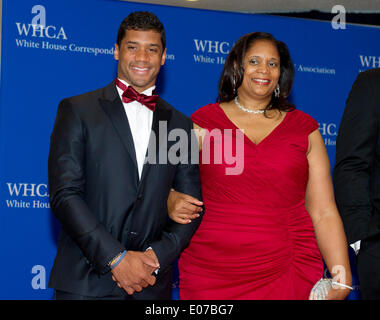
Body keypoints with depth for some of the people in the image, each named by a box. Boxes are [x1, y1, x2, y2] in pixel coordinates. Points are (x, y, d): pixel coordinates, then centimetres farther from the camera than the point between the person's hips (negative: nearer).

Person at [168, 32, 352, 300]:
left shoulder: (304, 129, 8)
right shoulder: (203, 123, 5)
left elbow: (324, 212, 4)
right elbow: (171, 185, 10)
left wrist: (342, 275, -7)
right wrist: (174, 204, -13)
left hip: (287, 275, 1)